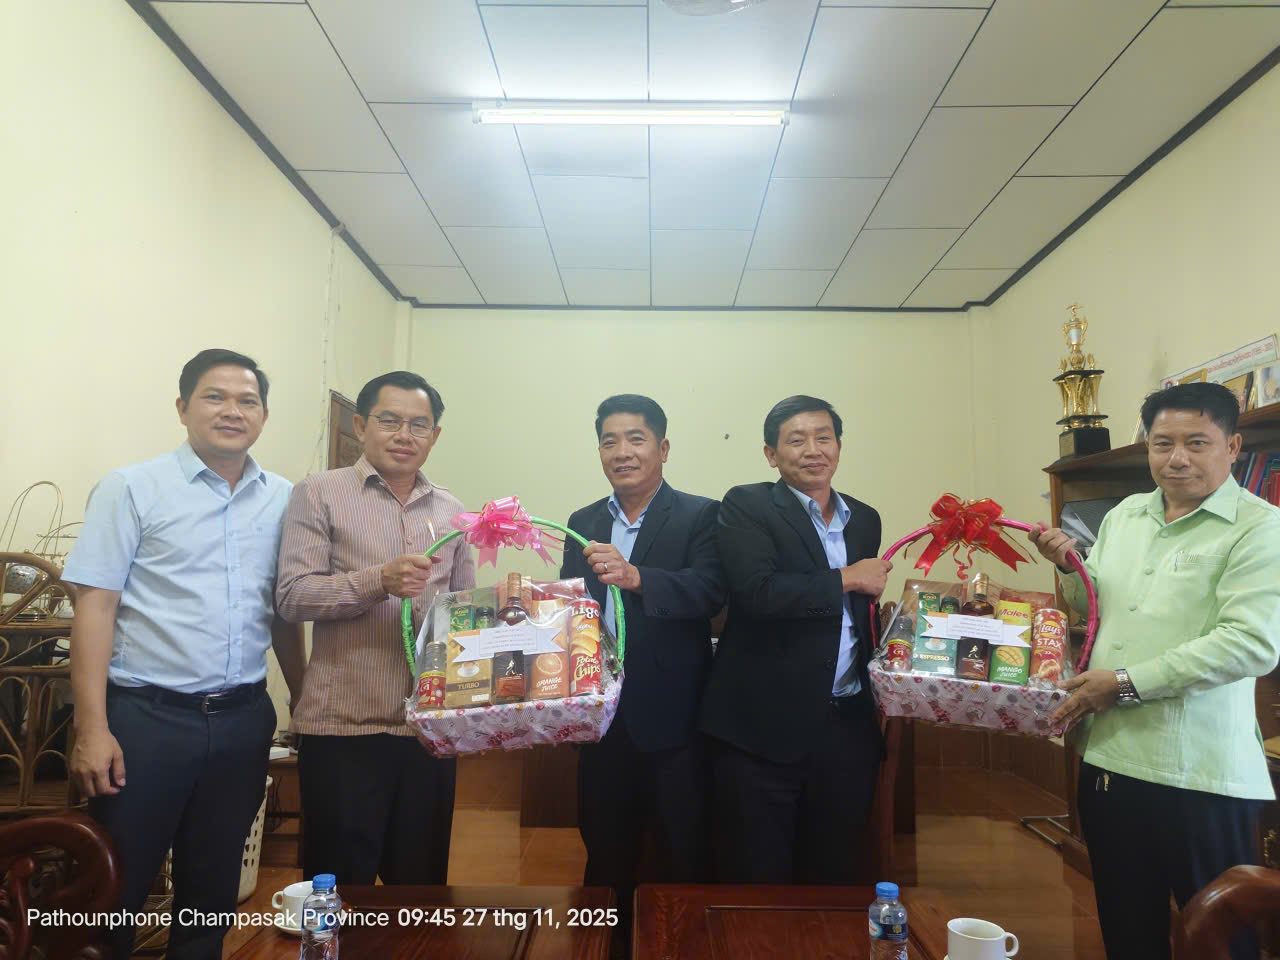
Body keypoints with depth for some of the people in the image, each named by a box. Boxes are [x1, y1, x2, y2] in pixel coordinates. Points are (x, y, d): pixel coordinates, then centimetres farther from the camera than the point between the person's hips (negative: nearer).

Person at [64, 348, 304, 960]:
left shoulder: (284, 500, 4)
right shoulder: (131, 489, -5)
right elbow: (94, 607, -8)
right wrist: (92, 726, -13)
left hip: (243, 718, 4)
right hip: (145, 715, -3)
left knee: (214, 887, 18)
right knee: (116, 887, 11)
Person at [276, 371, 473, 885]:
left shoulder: (451, 510, 11)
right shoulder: (319, 494, -2)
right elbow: (292, 597, -10)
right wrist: (378, 580, -24)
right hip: (343, 725, -4)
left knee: (422, 877, 16)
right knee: (340, 884, 8)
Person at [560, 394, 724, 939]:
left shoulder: (699, 516, -4)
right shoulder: (583, 523, 11)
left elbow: (710, 591, -20)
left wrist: (636, 578, -35)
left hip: (671, 720, -4)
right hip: (602, 716, 5)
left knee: (685, 863, 8)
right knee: (605, 858, 19)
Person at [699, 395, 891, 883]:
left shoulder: (864, 519, 12)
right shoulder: (746, 506, -5)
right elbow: (757, 592, -20)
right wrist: (846, 580, -10)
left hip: (848, 728, 5)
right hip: (765, 726, -5)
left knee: (833, 873, 17)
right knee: (759, 877, 6)